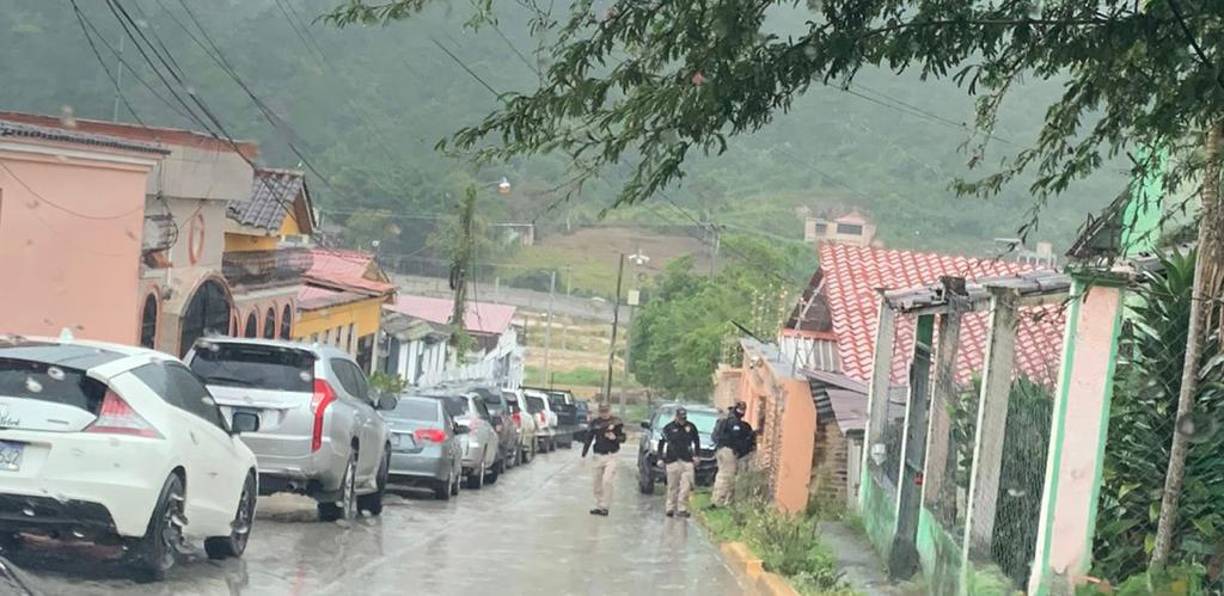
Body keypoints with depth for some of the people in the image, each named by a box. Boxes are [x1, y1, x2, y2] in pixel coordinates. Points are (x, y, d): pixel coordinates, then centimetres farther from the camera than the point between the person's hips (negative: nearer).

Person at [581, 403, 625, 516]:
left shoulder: (617, 422, -3)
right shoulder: (595, 423, 4)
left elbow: (623, 438, 2)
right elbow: (588, 439, 9)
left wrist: (615, 438, -20)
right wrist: (583, 455, 6)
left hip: (611, 456, -4)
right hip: (598, 456, 4)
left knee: (607, 481, -15)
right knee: (597, 483, 7)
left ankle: (604, 506, -10)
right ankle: (598, 506, 19)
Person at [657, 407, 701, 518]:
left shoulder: (691, 427, 7)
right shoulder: (668, 428, 2)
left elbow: (696, 441, 20)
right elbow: (661, 443, 6)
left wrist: (696, 455, 12)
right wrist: (660, 458, 3)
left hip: (687, 461, 1)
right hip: (672, 461, -1)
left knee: (686, 486, -7)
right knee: (672, 486, 2)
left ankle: (682, 509, -3)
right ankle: (670, 508, 11)